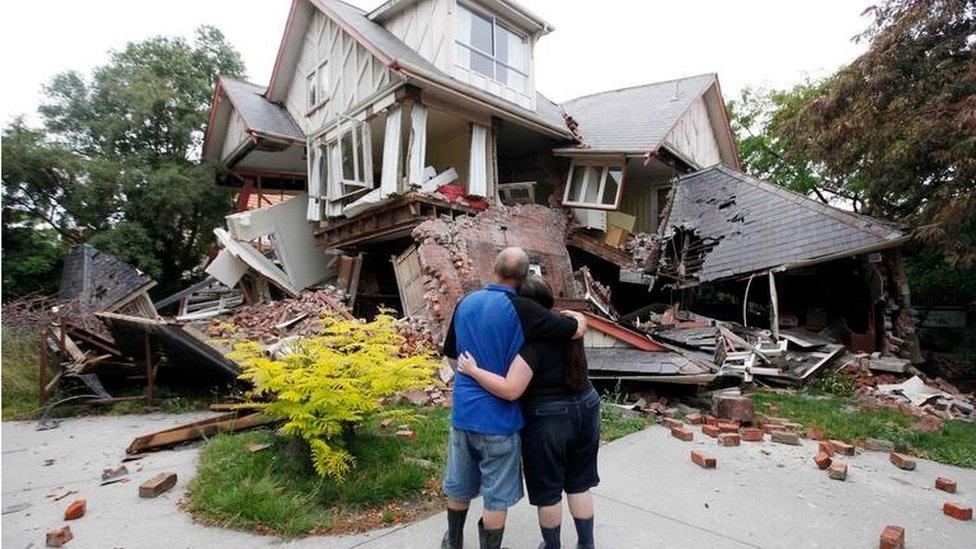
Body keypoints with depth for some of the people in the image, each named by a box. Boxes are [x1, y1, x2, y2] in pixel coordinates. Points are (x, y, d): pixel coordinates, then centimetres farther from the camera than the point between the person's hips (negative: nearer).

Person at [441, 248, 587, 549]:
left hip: (463, 412, 6)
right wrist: (576, 315, 8)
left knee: (459, 486, 24)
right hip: (499, 419, -6)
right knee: (497, 496, 13)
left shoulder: (465, 303, -1)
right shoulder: (521, 309, -19)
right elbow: (577, 330, -14)